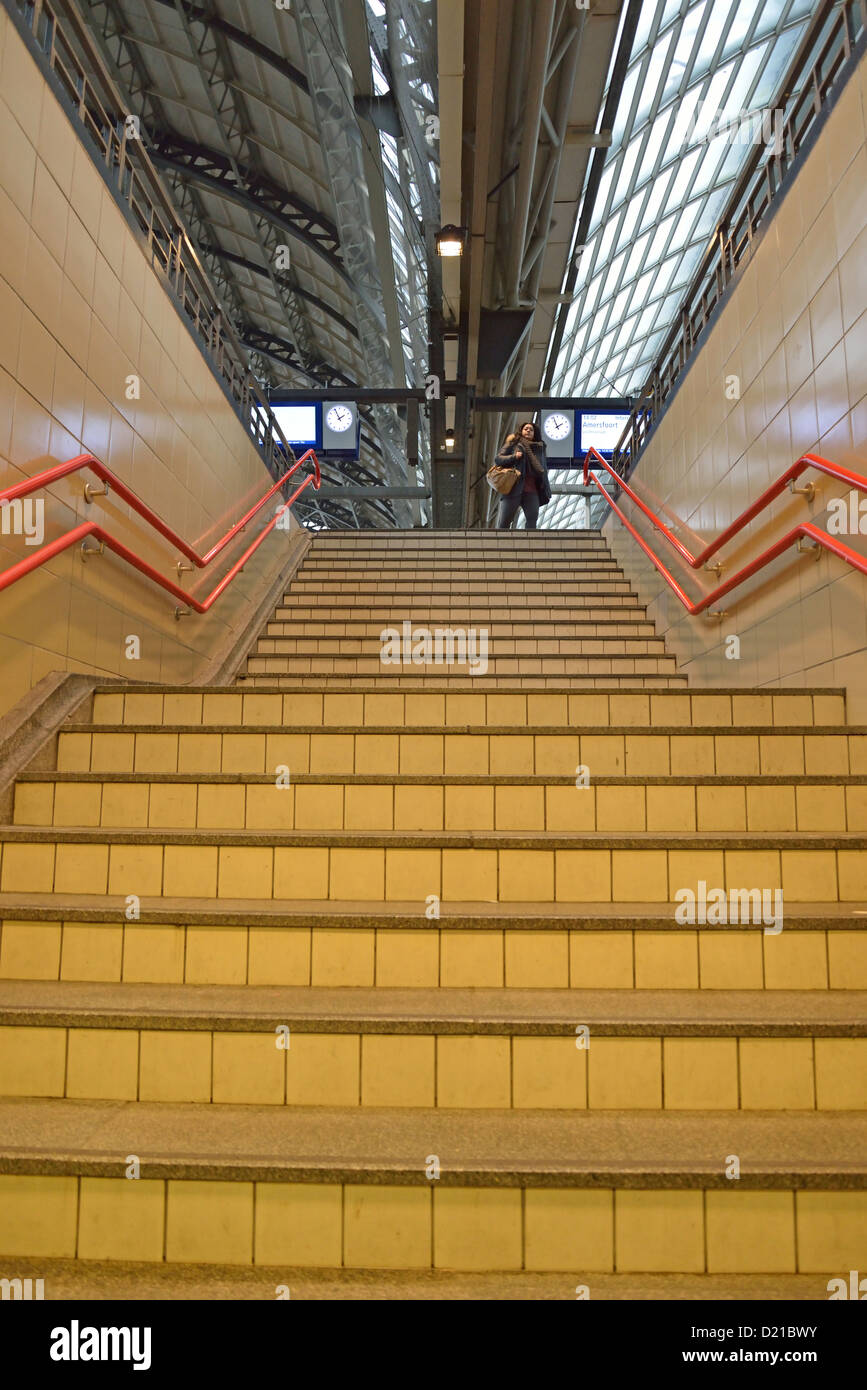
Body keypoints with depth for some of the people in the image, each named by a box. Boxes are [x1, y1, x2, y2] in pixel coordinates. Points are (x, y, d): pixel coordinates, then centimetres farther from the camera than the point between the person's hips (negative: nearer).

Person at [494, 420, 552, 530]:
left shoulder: (540, 448, 18)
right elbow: (498, 458, 5)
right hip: (513, 488, -3)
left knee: (532, 523, -5)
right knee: (503, 523, -5)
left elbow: (544, 471, 19)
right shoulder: (513, 443, 10)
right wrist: (514, 457, -12)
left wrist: (546, 492, 11)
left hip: (532, 492, 3)